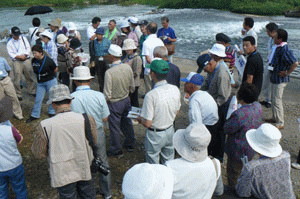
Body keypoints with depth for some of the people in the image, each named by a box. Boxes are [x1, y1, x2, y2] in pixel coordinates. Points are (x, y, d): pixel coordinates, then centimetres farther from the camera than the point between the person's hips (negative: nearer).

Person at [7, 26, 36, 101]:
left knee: (29, 76, 8)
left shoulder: (23, 38, 11)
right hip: (16, 61, -2)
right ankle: (18, 94, 7)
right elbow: (10, 53, -3)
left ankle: (32, 91, 23)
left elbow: (28, 48, 5)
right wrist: (19, 56, -16)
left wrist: (25, 55, -10)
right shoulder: (10, 43, 4)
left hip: (26, 60, 2)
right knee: (17, 78, -3)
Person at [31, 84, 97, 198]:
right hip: (84, 170, 2)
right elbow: (94, 142, 1)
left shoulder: (45, 126, -19)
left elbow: (38, 153, -7)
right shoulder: (87, 119, -15)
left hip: (63, 174, -2)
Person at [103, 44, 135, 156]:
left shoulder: (109, 72, -26)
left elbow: (107, 95, -23)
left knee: (114, 127, 12)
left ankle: (116, 150, 29)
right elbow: (132, 87, 3)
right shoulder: (127, 67, -8)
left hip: (114, 103, -6)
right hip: (126, 100, 6)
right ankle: (130, 144, 42)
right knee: (126, 123, 24)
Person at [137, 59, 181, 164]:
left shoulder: (151, 95, -29)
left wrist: (139, 119, -2)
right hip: (170, 131, 6)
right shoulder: (175, 90, -11)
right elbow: (176, 112, 5)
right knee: (169, 162, 25)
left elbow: (147, 123, -23)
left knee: (153, 165, 17)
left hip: (155, 135, -5)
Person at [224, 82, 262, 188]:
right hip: (252, 149, 9)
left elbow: (227, 129, -22)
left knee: (234, 174, 16)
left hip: (239, 152, -8)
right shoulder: (258, 106, -10)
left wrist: (229, 119, -5)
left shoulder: (239, 114, -37)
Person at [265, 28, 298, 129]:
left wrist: (287, 73, -22)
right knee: (273, 99, 20)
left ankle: (280, 123, 8)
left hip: (280, 79, -10)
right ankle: (275, 118, 35)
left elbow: (295, 63, -32)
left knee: (277, 100, -3)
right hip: (275, 78, 10)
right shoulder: (279, 47, 7)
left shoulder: (284, 50, -24)